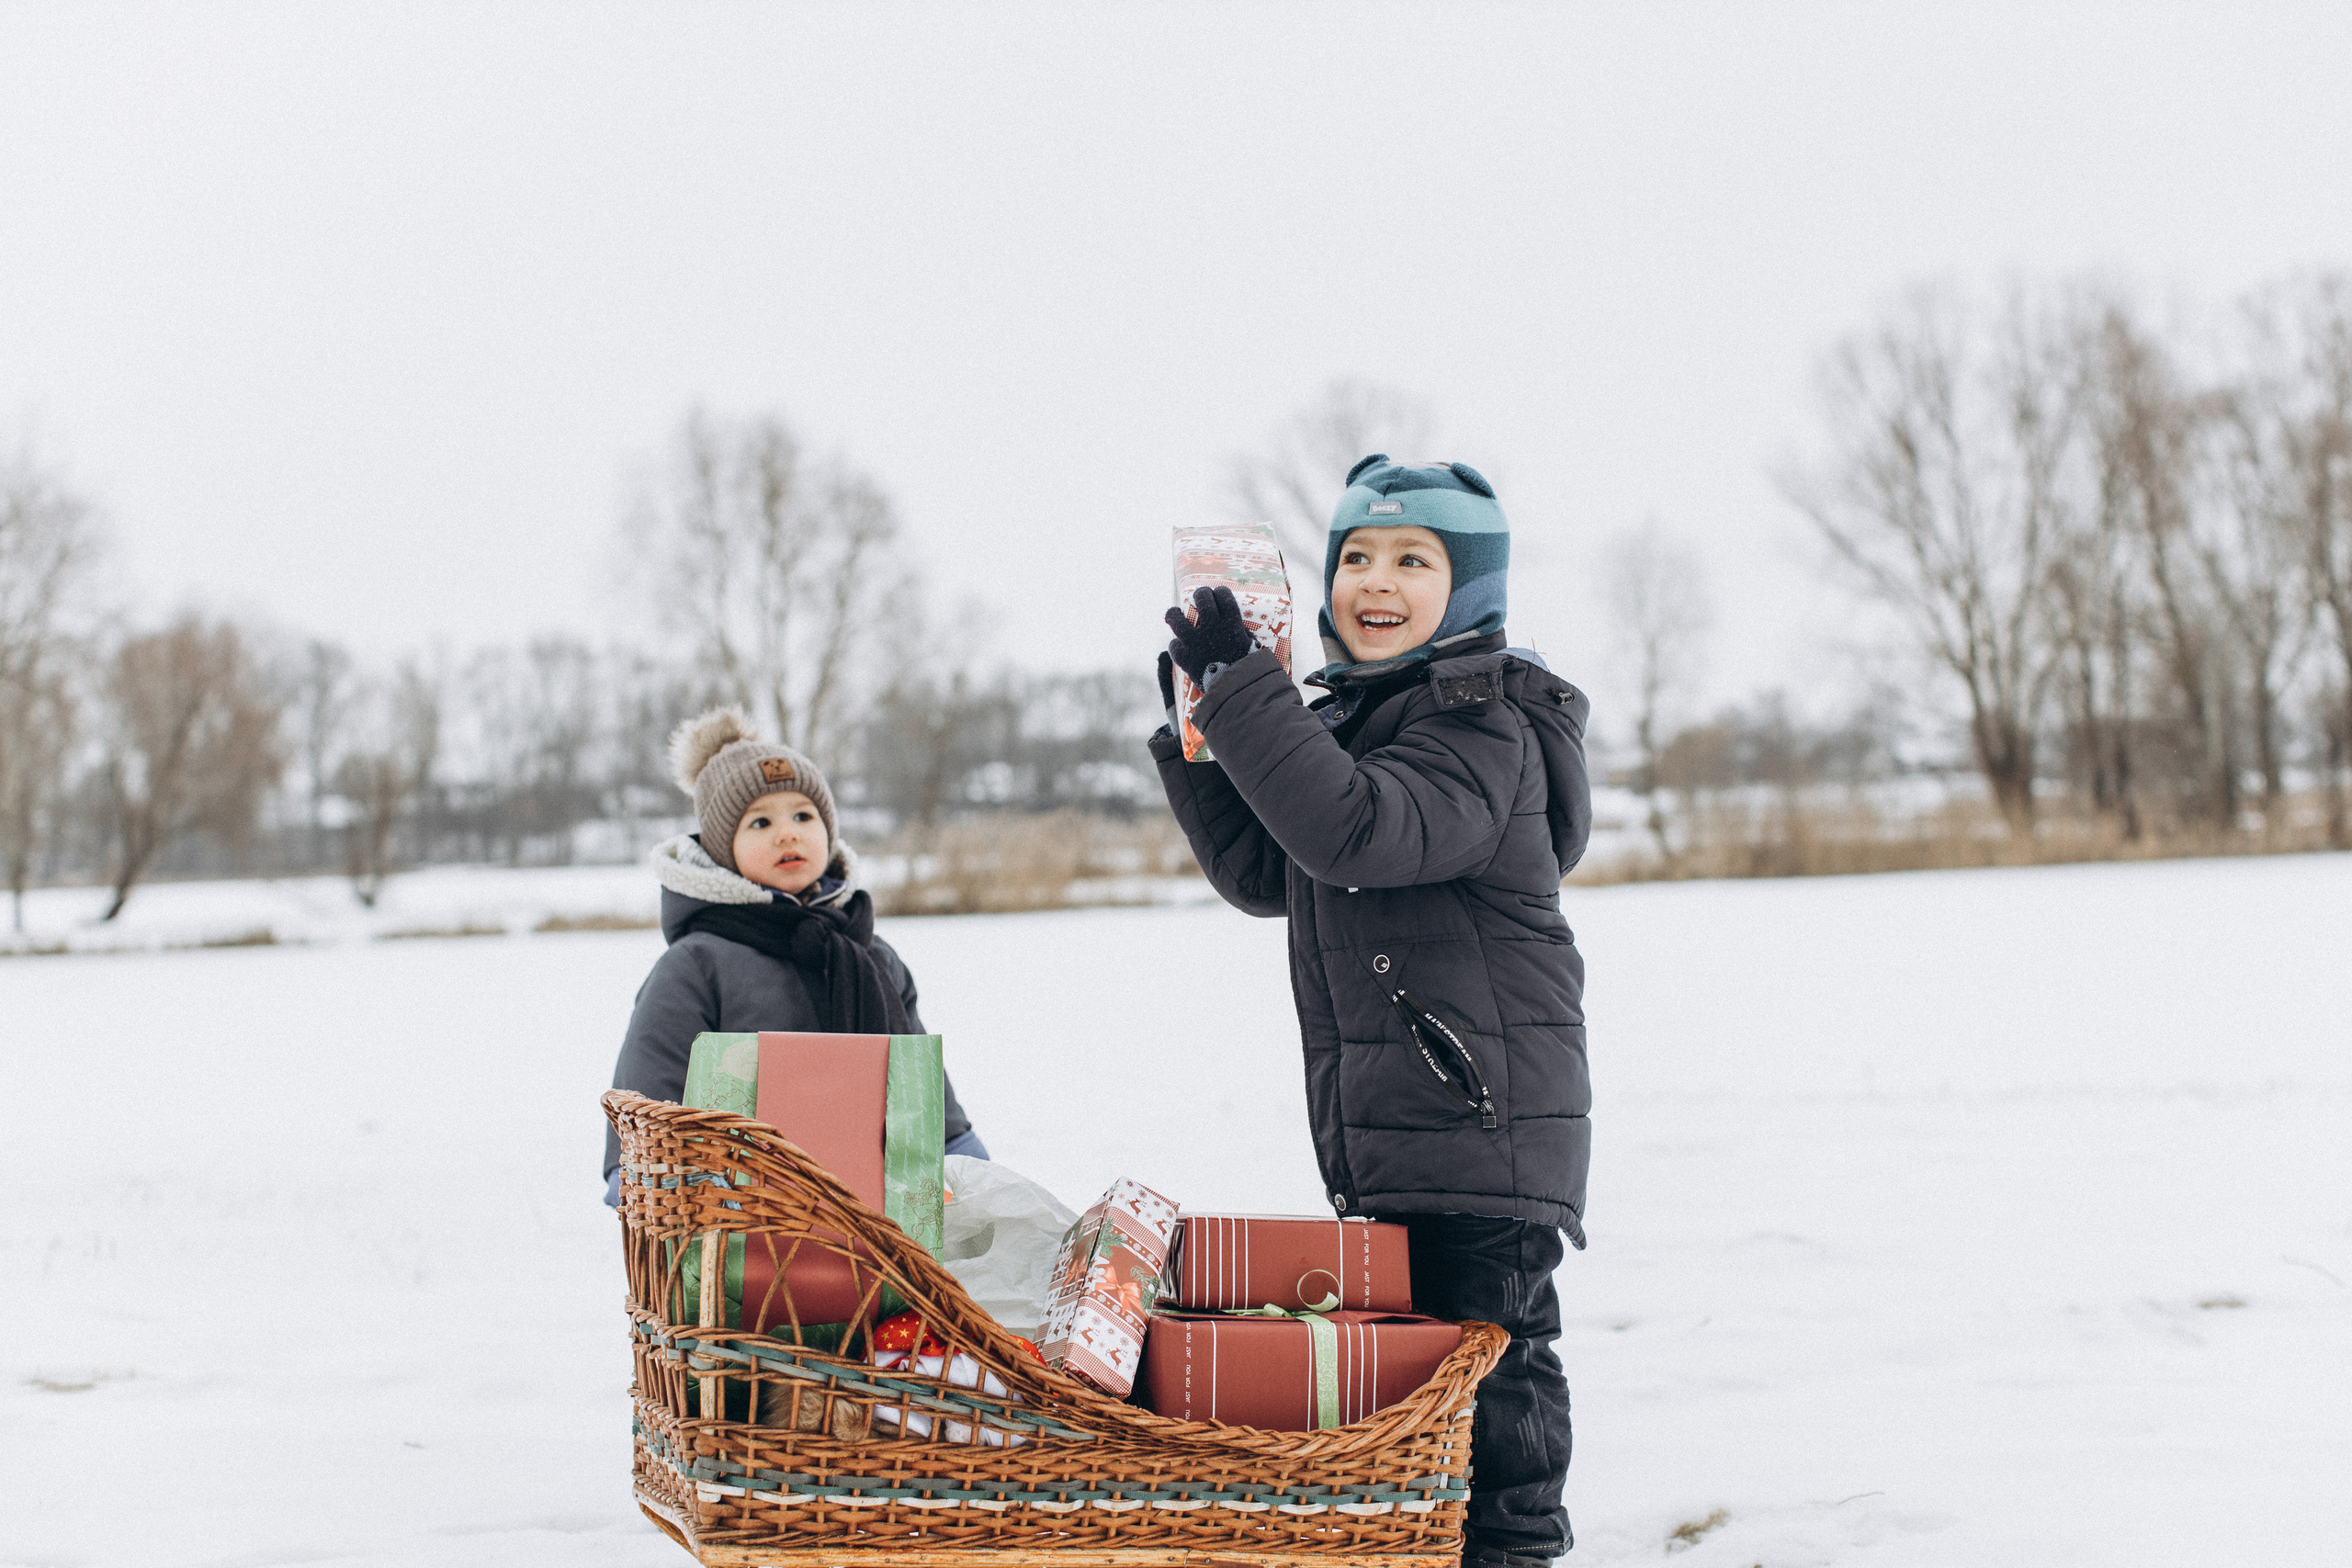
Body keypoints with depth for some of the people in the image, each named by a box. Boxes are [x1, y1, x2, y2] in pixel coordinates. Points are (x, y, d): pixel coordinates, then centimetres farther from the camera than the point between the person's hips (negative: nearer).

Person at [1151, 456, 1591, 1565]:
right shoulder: (1349, 718, 17)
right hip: (1376, 1121, 9)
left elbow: (1355, 831, -28)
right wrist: (1199, 730, 9)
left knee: (1484, 1334, -6)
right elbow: (1264, 875, 19)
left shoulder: (1482, 725, -12)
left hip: (1486, 1107, -9)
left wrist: (1241, 685, -23)